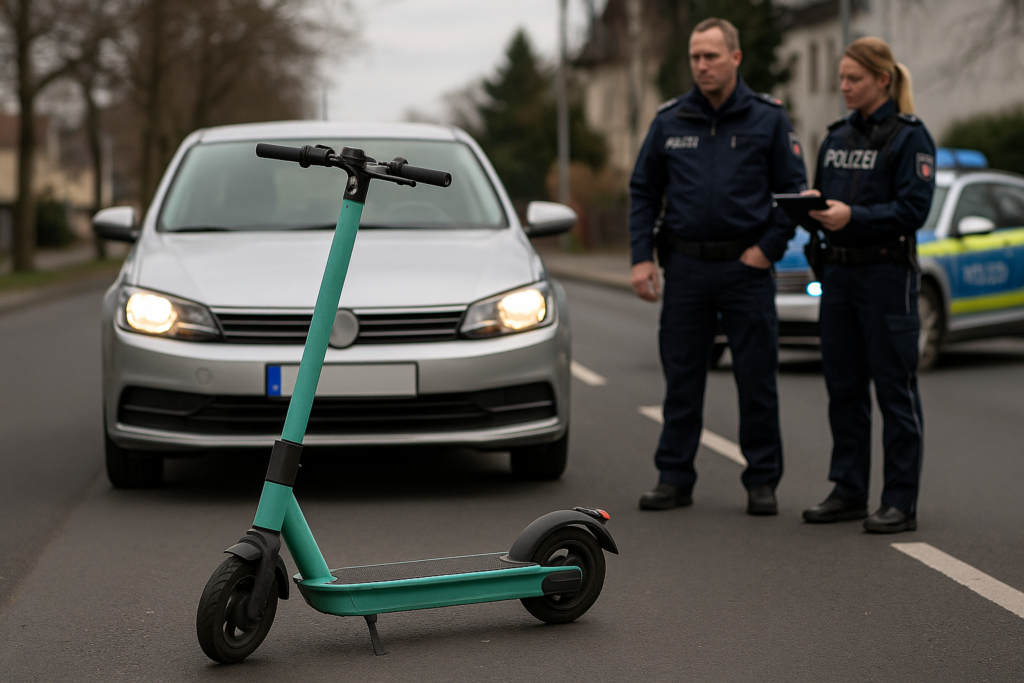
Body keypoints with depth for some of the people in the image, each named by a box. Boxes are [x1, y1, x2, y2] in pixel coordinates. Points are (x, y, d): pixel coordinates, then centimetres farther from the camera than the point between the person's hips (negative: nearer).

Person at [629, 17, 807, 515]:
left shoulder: (767, 119, 0)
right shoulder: (669, 121, 5)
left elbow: (793, 190, 3)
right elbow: (643, 191, 10)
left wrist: (767, 248, -7)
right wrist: (642, 258, 1)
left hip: (747, 267, -2)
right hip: (686, 267, 2)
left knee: (757, 380, 2)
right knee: (681, 377, 5)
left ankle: (762, 482, 11)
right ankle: (674, 479, 13)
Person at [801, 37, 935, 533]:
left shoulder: (909, 137, -5)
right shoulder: (837, 138, 15)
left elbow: (913, 209, -13)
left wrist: (853, 216, -23)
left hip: (887, 273, -7)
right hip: (838, 270, 7)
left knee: (895, 389, -3)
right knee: (843, 386, 10)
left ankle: (901, 502, 1)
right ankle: (849, 491, 19)